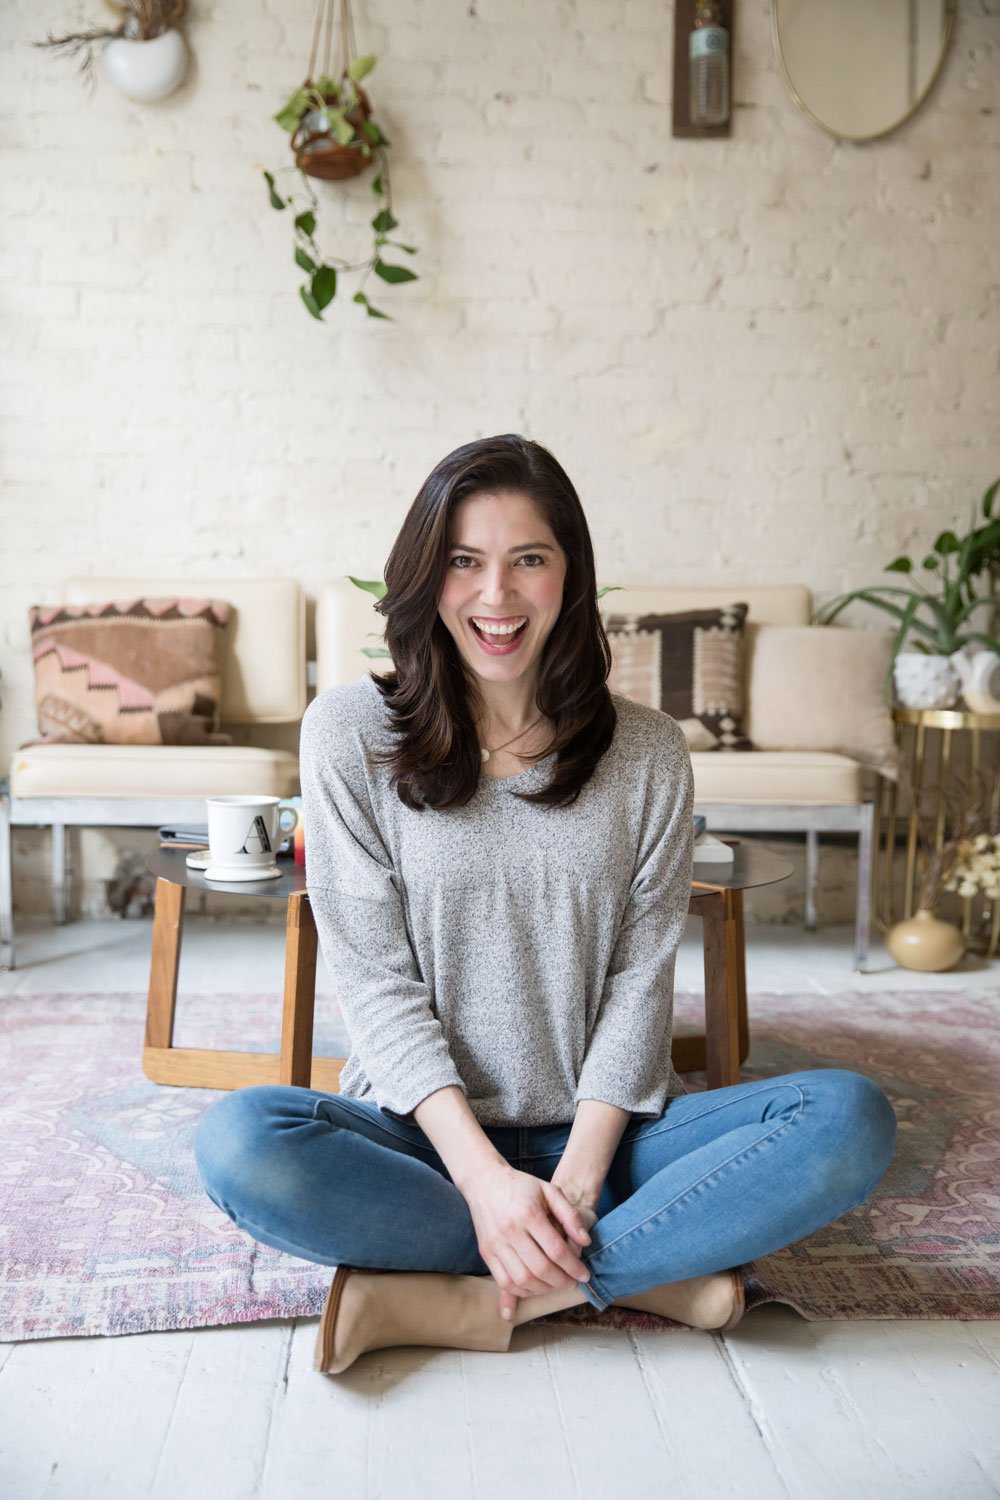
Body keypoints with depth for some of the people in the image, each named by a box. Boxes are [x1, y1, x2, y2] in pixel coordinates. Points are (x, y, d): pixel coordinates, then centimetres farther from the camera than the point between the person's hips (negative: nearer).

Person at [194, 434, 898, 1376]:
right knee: (239, 1142, -32)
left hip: (598, 1129, 1)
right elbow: (374, 980, -8)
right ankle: (649, 1268, -19)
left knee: (852, 1119, -22)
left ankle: (461, 1303, -23)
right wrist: (483, 1175, -18)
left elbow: (641, 978, -1)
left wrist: (578, 1175, -15)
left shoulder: (647, 752, 2)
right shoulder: (350, 731, -4)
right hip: (424, 1127, -1)